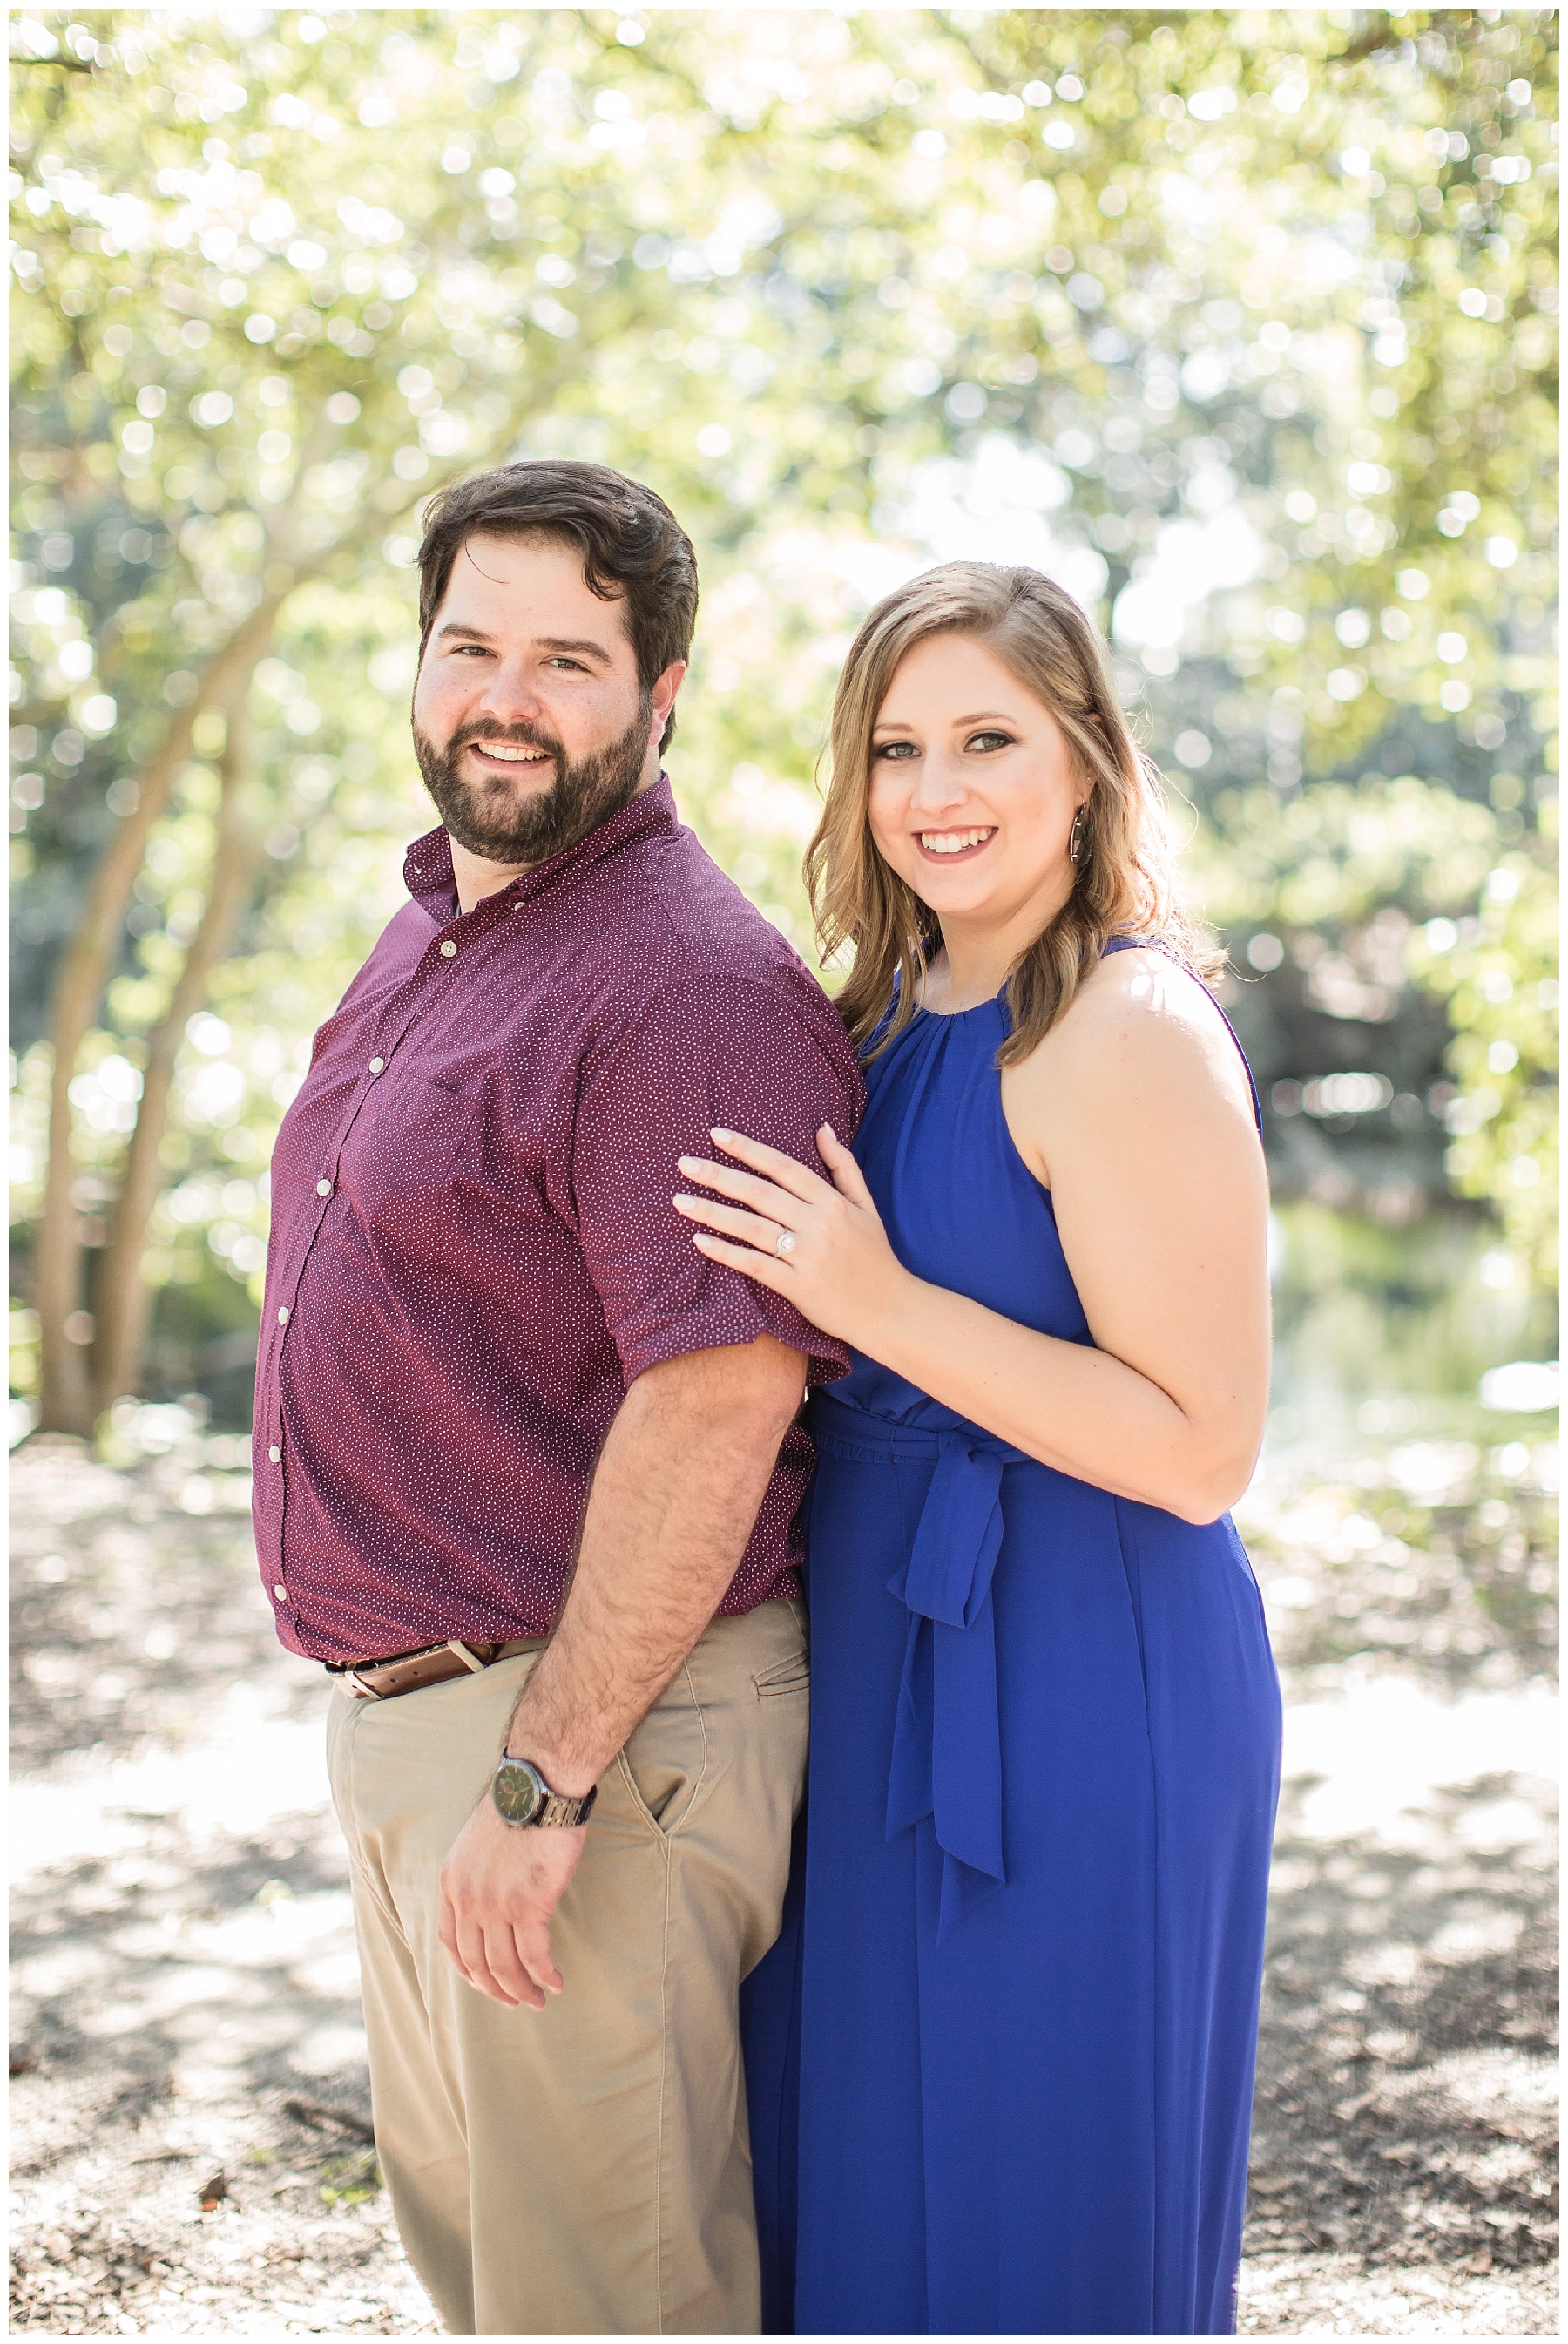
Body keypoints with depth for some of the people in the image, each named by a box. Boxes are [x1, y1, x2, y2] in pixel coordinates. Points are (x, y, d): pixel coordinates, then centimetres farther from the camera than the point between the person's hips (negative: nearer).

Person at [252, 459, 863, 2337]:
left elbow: (715, 1405, -25)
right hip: (396, 1711, 9)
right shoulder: (432, 933, 12)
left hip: (596, 1724, -9)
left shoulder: (690, 987, -20)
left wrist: (543, 1780, -24)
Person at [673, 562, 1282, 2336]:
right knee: (864, 2183, 21)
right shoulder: (901, 1016, 8)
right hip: (897, 1658, 9)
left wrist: (882, 1305, -24)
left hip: (1075, 1695, -9)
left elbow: (1204, 1451, -22)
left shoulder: (1126, 1033, -19)